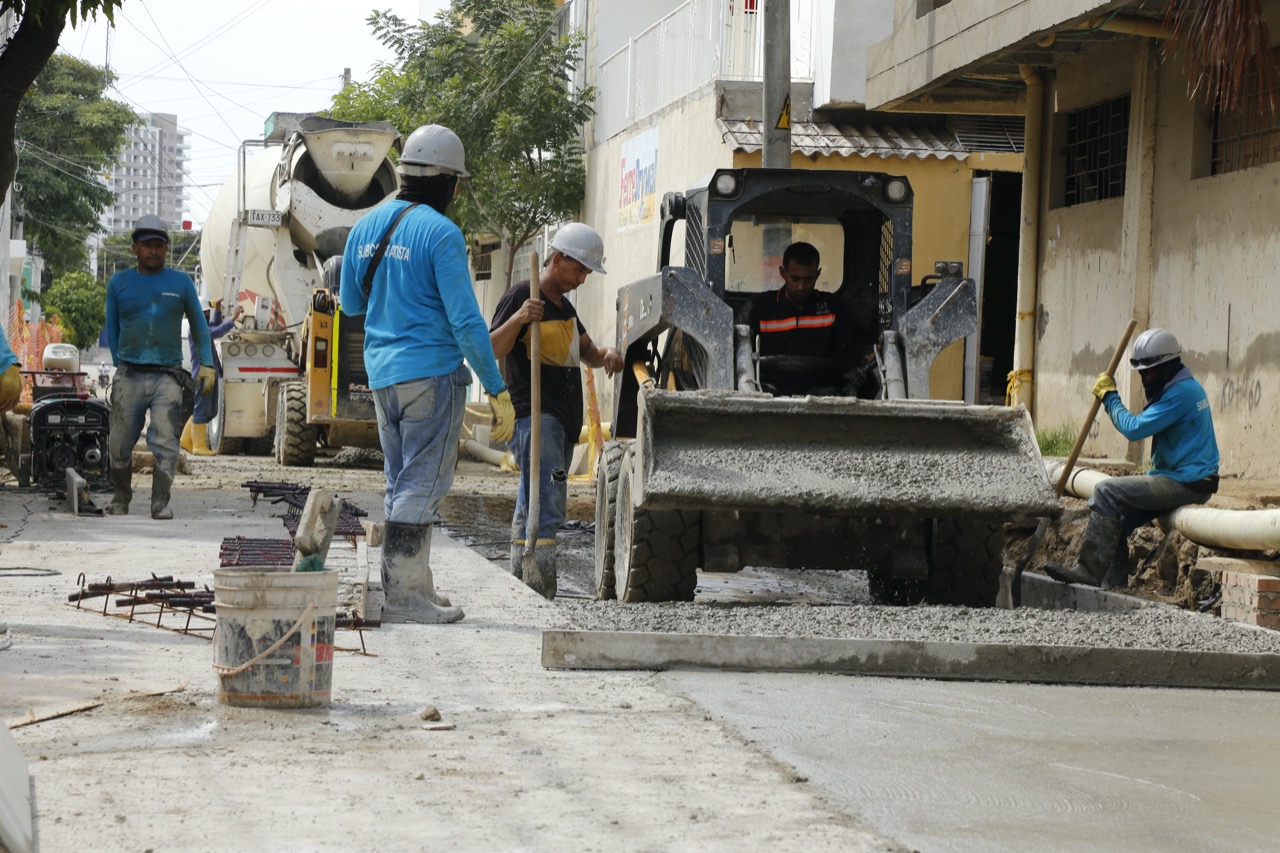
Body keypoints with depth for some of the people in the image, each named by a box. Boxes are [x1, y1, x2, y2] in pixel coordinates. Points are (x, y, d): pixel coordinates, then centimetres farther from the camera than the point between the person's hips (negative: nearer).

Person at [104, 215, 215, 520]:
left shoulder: (181, 282, 7)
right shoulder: (119, 283, 9)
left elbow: (198, 324, 15)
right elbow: (112, 328, 18)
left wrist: (206, 364, 9)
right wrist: (120, 363, 13)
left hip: (167, 376, -1)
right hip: (128, 377, 1)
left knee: (165, 444, -12)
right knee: (120, 446, 5)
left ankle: (161, 504, -8)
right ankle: (120, 500, 23)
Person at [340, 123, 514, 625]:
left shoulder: (366, 226, 10)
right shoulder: (440, 233, -12)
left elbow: (351, 303, 21)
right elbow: (465, 320, -16)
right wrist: (498, 391, -12)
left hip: (382, 375, 7)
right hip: (433, 371, -7)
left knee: (403, 484, 14)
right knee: (423, 484, -4)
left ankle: (416, 587, 18)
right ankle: (403, 594, -5)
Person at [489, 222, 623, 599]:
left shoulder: (564, 305, 22)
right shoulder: (520, 296, -6)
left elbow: (586, 351, 31)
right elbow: (490, 350, -12)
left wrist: (607, 354, 8)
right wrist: (517, 319, -29)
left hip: (562, 419, 10)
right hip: (533, 415, -10)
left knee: (532, 508, 11)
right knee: (546, 506, -18)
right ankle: (540, 594, -23)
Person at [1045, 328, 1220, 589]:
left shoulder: (1181, 392, -18)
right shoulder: (1186, 387, 17)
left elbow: (1134, 428, -21)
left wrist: (1109, 396, -8)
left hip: (1185, 484, -11)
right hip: (1185, 480, 11)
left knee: (1107, 492, -16)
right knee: (1117, 520, 9)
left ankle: (1088, 571, -15)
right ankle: (1114, 585, 8)